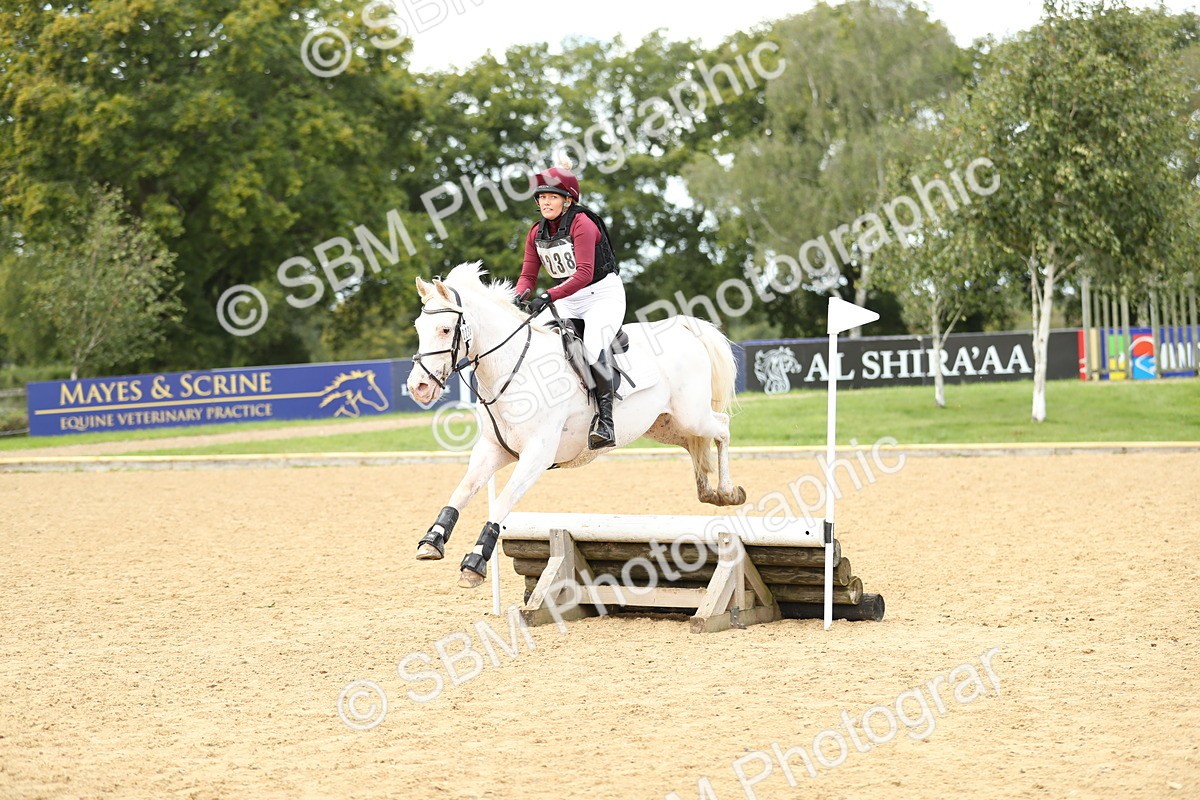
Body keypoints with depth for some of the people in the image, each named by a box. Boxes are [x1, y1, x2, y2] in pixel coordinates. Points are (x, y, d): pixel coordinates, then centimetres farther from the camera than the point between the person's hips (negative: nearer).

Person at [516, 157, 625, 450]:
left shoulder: (582, 224, -18)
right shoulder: (537, 233, 5)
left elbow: (584, 273, -28)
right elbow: (529, 274, 4)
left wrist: (548, 296, -38)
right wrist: (520, 296, -20)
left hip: (603, 294, -7)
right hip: (567, 300, 7)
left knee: (593, 344, -31)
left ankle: (605, 420, -32)